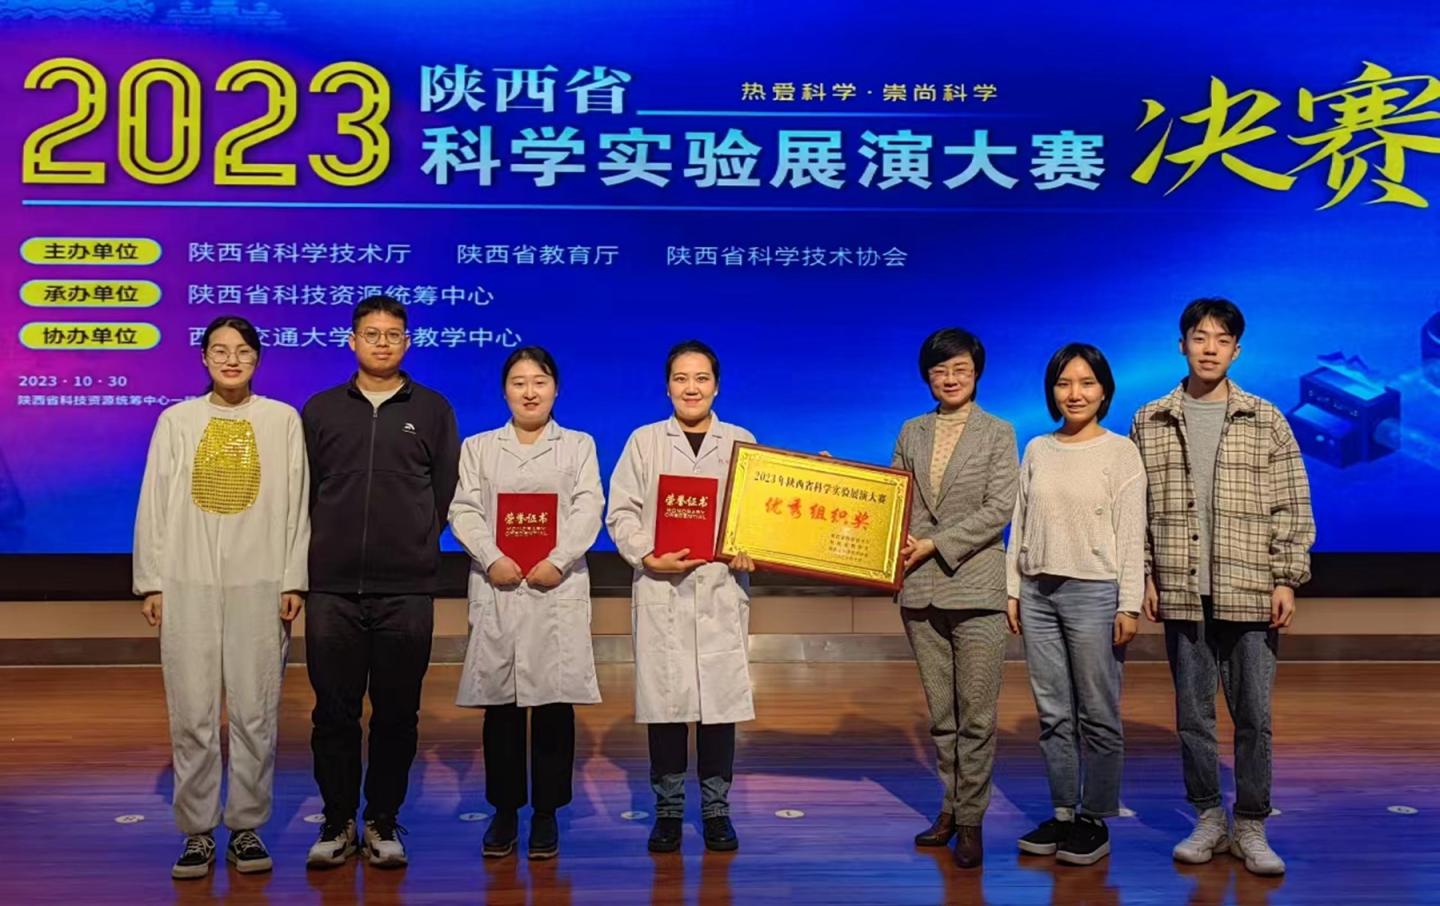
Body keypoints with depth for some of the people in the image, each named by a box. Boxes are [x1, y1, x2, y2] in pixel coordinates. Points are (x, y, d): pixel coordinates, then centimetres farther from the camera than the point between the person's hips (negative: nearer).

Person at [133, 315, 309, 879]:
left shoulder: (283, 420, 6)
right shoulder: (176, 420, 8)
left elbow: (297, 506, 5)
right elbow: (154, 505, 9)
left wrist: (294, 580, 0)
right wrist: (151, 583, 4)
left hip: (260, 584, -1)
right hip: (188, 584, 1)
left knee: (255, 712, 1)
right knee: (192, 712, 1)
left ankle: (247, 828, 13)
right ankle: (197, 831, 12)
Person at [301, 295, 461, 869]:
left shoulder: (432, 410, 8)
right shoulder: (320, 410, 10)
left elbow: (445, 493, 9)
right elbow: (303, 492, 12)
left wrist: (414, 549, 6)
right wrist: (327, 550, 8)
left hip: (406, 590, -1)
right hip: (333, 587, 1)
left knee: (397, 713, 5)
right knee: (334, 711, 5)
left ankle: (383, 824, 17)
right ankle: (337, 823, 17)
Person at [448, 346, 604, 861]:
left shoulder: (579, 445, 13)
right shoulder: (478, 447, 16)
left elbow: (588, 509, 0)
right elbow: (463, 510, 3)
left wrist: (558, 561, -15)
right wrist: (491, 558, -14)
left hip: (559, 588, -1)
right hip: (497, 589, 1)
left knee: (555, 701, -2)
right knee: (500, 702, 2)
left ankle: (546, 813, 8)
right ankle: (504, 810, 13)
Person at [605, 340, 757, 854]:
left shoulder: (741, 442, 12)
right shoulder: (644, 441, 9)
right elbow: (621, 513, 4)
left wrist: (752, 553, -9)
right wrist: (649, 557, -12)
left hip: (722, 589, 1)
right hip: (660, 590, 0)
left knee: (721, 698, 0)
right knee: (663, 699, 1)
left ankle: (716, 810, 12)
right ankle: (668, 810, 13)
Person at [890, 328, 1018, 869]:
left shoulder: (998, 434, 2)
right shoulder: (911, 433, 13)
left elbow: (999, 510, -6)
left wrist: (935, 545, -11)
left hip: (975, 586, -3)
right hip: (920, 589, 3)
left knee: (976, 714, -2)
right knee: (940, 712, 10)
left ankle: (971, 820, 7)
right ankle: (950, 808, 20)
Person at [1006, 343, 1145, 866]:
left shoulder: (1120, 451, -1)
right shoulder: (1037, 450, 10)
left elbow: (1131, 533, -4)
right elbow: (1020, 525, 12)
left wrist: (1128, 606, -8)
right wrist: (1013, 591, 8)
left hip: (1093, 591, -4)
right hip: (1038, 592, 4)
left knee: (1097, 715, 0)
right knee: (1052, 713, 9)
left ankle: (1095, 820, 11)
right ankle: (1062, 814, 18)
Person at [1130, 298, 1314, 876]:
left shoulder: (1266, 422, 3)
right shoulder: (1150, 423, 5)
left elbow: (1292, 507, 2)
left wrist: (1287, 579, -3)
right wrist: (1145, 575, 3)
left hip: (1250, 595, -1)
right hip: (1182, 595, 1)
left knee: (1254, 716, 3)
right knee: (1192, 715, 8)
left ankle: (1250, 828, 17)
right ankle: (1209, 818, 23)